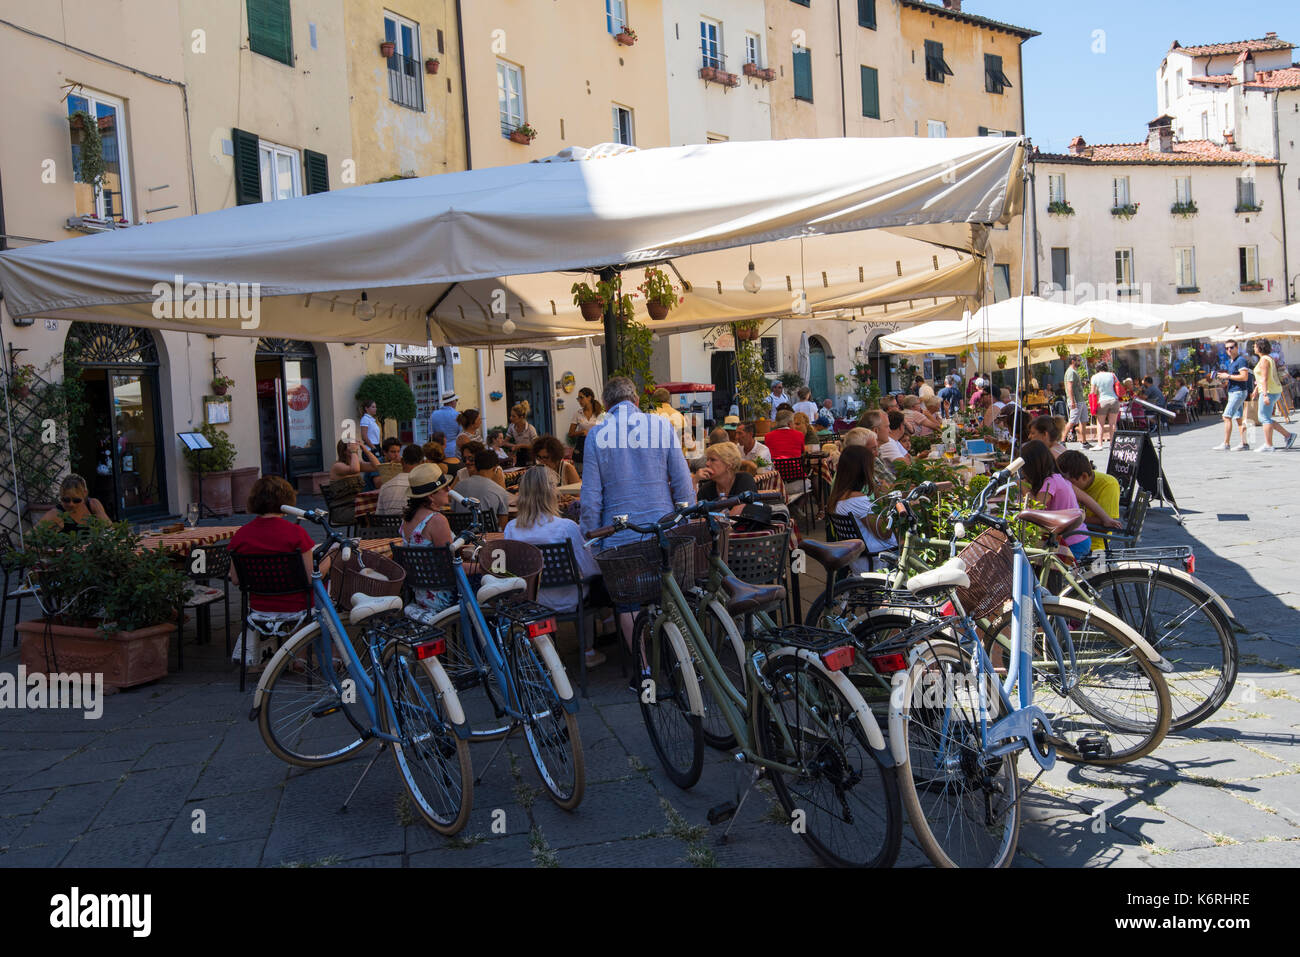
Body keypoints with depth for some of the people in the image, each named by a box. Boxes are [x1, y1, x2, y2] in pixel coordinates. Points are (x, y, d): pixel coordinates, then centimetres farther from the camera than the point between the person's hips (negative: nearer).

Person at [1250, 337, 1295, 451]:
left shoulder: (1264, 360, -14)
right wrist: (1256, 390, 29)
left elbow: (1265, 378, -22)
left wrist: (1265, 395, -27)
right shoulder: (1269, 358, 17)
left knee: (1265, 418, -6)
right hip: (1274, 391, 10)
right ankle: (1288, 435, 12)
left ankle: (1268, 445, -6)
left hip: (1269, 391, -10)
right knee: (1263, 418, 12)